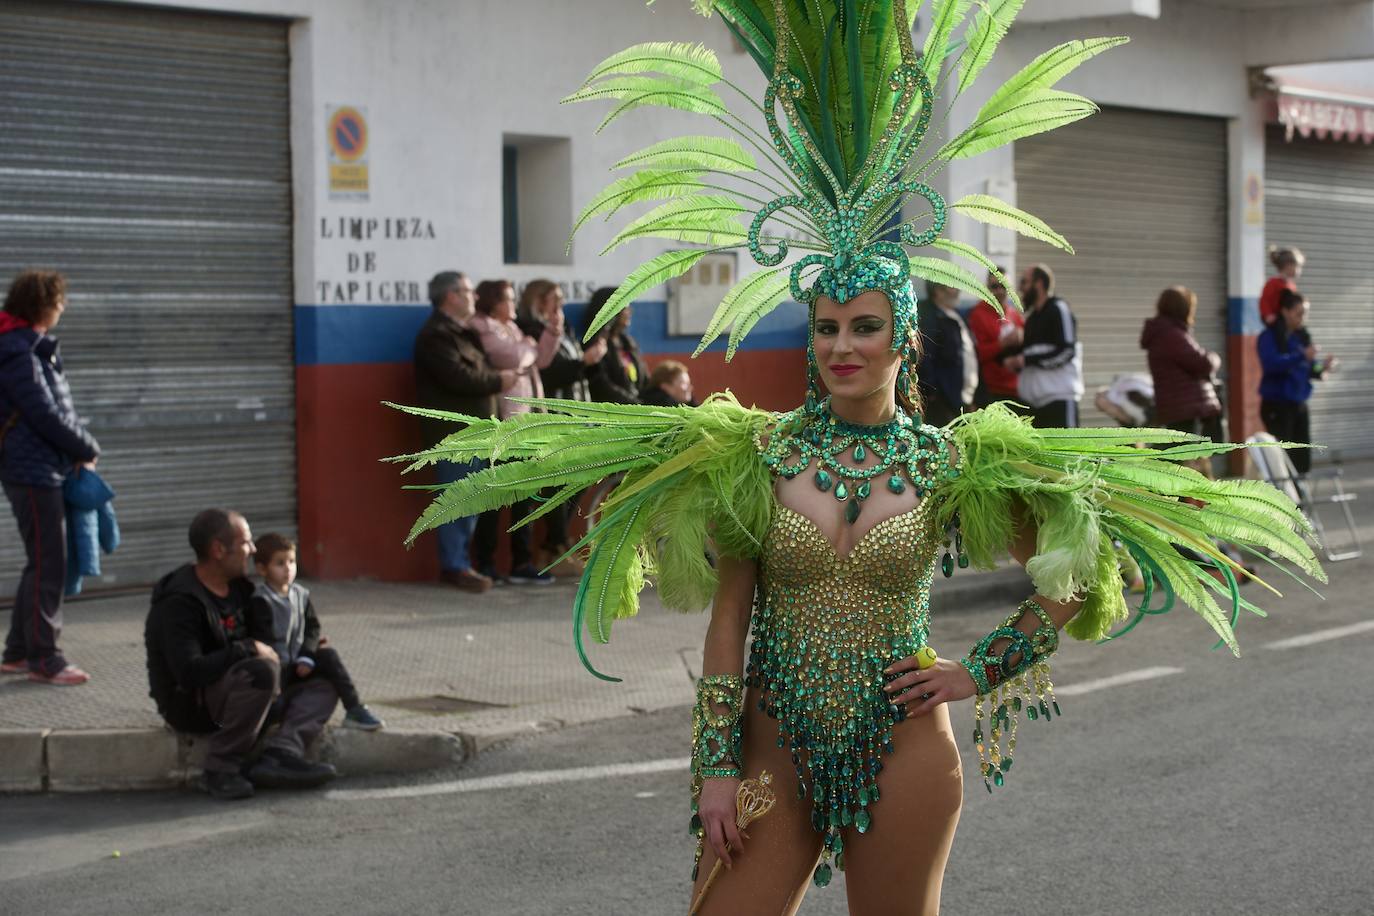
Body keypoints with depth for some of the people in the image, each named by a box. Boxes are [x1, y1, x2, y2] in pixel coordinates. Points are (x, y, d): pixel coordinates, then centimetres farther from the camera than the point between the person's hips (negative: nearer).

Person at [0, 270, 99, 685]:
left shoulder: (35, 347, 15)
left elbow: (59, 408, 16)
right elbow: (46, 415, -19)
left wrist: (80, 447, 1)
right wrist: (89, 449, -7)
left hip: (47, 469, 10)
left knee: (43, 563, 15)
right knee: (48, 566, -5)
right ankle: (43, 660, 1)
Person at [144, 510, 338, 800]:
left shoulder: (239, 587, 7)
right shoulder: (180, 602, -20)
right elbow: (189, 672, -32)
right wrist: (249, 649, -25)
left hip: (230, 694, 9)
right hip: (188, 703, -9)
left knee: (322, 688, -2)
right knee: (262, 670, -34)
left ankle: (279, 754, -29)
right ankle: (221, 768, -26)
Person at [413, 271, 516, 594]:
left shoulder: (461, 331, 21)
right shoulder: (436, 335, -13)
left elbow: (478, 370, 23)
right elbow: (459, 378, -23)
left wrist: (497, 374, 2)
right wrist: (499, 381, -11)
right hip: (452, 432, -10)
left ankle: (459, 563, 18)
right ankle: (455, 566, -5)